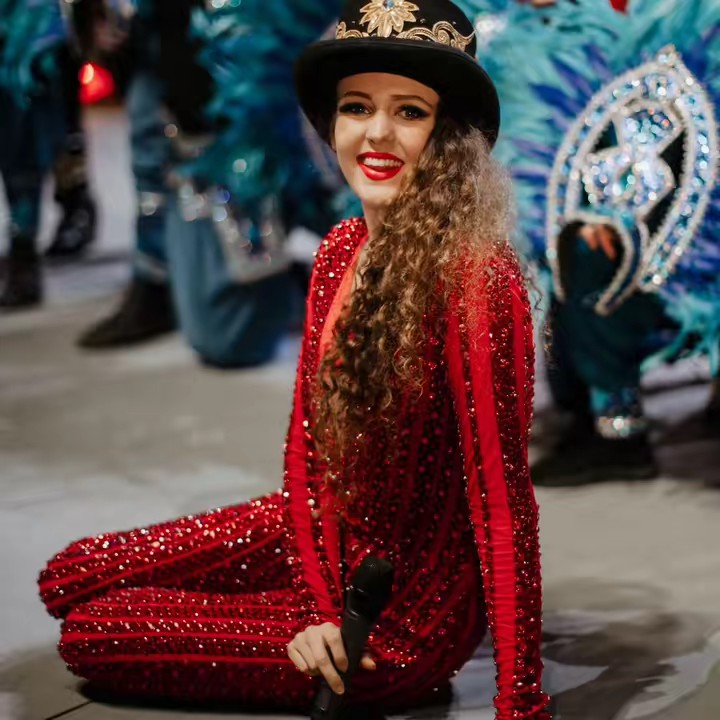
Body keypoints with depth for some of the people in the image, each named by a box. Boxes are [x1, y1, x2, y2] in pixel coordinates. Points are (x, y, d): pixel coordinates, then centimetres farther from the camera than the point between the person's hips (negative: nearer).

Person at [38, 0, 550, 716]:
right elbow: (308, 431, -1)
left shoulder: (472, 277, -27)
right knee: (69, 577, 12)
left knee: (91, 634, -2)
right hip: (322, 541, 8)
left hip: (405, 619, -8)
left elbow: (501, 495, -27)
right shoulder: (342, 249, -2)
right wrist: (315, 599, -13)